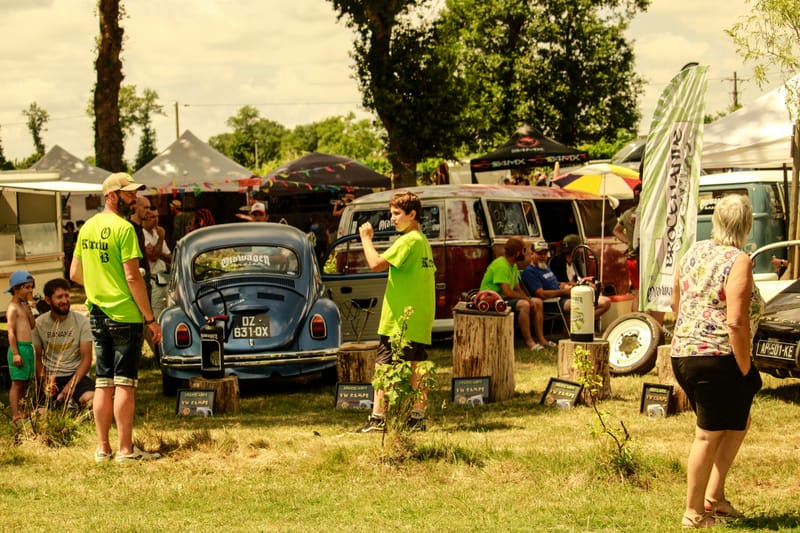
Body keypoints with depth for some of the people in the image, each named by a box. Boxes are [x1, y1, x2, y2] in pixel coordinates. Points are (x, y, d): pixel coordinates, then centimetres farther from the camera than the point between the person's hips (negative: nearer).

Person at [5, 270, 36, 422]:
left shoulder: (23, 306, 16)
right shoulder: (13, 308, -11)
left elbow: (32, 326, 15)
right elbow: (11, 331, -15)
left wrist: (29, 310, 5)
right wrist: (15, 353, -20)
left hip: (28, 347, 9)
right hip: (19, 348, -9)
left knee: (25, 382, 12)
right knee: (17, 383, -7)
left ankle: (20, 411, 19)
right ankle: (15, 415, -6)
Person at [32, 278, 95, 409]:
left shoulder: (81, 321, -3)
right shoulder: (39, 324, 0)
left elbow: (87, 358, -5)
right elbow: (37, 358, 6)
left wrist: (71, 385, -18)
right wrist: (45, 381, -14)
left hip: (76, 375, -1)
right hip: (50, 376, 1)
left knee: (91, 399, -33)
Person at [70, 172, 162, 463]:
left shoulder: (87, 228, 9)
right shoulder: (123, 228, -13)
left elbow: (75, 274, 14)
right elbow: (133, 277, -17)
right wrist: (150, 319, -12)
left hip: (97, 315, 7)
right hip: (125, 314, -7)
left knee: (103, 383, 11)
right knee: (125, 384, -3)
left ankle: (103, 448, 14)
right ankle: (126, 450, -2)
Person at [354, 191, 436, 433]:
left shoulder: (408, 241, -14)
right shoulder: (424, 241, 16)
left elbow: (376, 264, -22)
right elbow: (430, 273, 22)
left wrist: (366, 238, -10)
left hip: (400, 320, -10)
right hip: (420, 320, 10)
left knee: (384, 367, -8)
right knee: (417, 367, 10)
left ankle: (377, 418, -11)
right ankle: (418, 417, 11)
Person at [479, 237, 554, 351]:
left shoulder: (513, 265, 12)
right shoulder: (501, 265, -21)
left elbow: (517, 289, 15)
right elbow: (507, 292, -27)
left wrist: (529, 299, -4)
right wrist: (527, 299, -17)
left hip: (504, 298, 10)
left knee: (538, 302, 0)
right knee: (524, 304, -32)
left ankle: (541, 339, 1)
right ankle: (528, 341, -25)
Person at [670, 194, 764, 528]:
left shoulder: (693, 253, 9)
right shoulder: (738, 262, -14)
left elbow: (676, 303, 20)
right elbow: (736, 322, -22)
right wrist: (745, 370, -13)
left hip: (683, 355, 8)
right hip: (717, 359, -8)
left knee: (738, 421, 22)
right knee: (709, 435, 2)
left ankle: (713, 496, 21)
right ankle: (694, 514, 9)